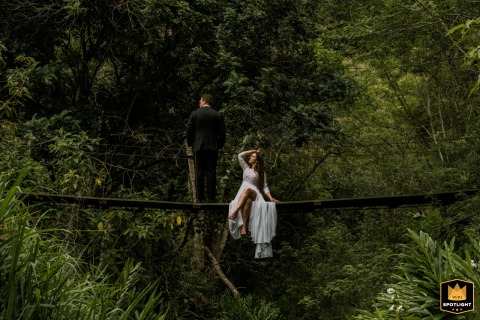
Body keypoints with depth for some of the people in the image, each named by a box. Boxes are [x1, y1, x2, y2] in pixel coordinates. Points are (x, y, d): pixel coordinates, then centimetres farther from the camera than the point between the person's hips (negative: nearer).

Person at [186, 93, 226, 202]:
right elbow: (222, 132, 2)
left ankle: (200, 197, 0)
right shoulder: (218, 115, 2)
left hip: (198, 147, 0)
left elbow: (189, 130, 1)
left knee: (199, 172, 2)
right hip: (213, 147, 1)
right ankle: (211, 197, -1)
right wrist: (220, 145, 11)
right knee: (211, 172, 1)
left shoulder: (194, 114, 0)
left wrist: (190, 143, 12)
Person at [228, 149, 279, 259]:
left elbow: (264, 187, 12)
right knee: (247, 200, -39)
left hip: (254, 193, -2)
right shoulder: (246, 168, 28)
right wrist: (253, 150, 28)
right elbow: (240, 155, 21)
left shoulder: (261, 173, 21)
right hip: (242, 195, 2)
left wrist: (271, 198, -4)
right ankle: (243, 225, -56)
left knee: (247, 190, -41)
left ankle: (235, 212, -60)